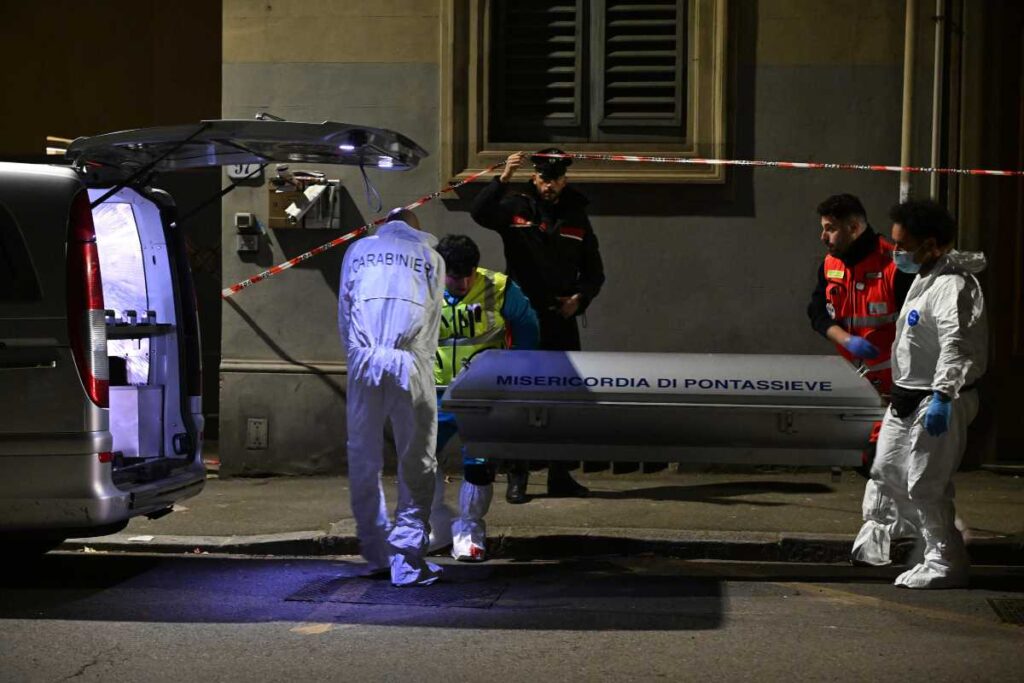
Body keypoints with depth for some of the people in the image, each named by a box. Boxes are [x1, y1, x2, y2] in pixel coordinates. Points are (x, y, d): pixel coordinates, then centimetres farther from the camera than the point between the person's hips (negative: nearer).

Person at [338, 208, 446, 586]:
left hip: (365, 365, 1)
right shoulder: (430, 256, 17)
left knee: (364, 460, 11)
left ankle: (377, 555, 16)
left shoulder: (358, 250, 21)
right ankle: (408, 562, -1)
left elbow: (343, 313, 20)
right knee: (416, 464, 3)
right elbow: (432, 319, 16)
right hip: (410, 366, -1)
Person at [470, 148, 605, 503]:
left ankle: (560, 476, 16)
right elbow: (479, 213, -20)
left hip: (562, 321, 3)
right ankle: (517, 477, 4)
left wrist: (580, 297, -4)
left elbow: (594, 271, 15)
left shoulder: (576, 218, 10)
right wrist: (503, 179, -32)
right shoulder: (516, 208, 1)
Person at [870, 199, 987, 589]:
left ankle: (945, 564, 8)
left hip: (938, 404, -11)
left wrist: (942, 396, -43)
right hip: (906, 400, 11)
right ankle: (933, 538, 29)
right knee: (886, 473, 16)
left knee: (926, 487, -5)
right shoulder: (924, 279, 13)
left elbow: (956, 344, -34)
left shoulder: (952, 286, -21)